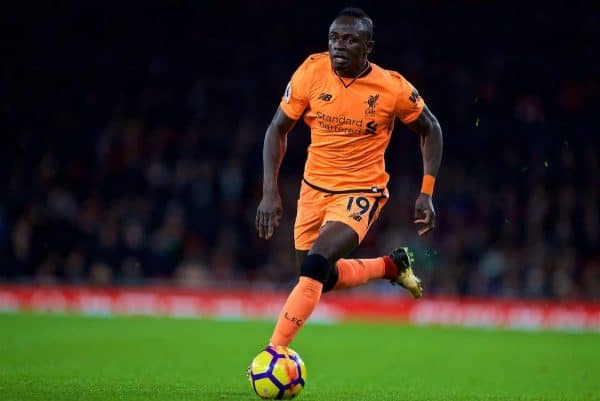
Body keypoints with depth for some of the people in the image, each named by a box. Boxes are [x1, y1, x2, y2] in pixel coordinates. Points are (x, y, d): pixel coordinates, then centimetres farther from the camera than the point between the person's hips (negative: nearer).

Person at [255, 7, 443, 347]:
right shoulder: (311, 72, -12)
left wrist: (427, 194, -4)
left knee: (315, 266, -25)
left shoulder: (393, 88, -16)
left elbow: (430, 129, 2)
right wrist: (270, 191, -10)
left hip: (361, 193, -4)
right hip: (315, 189, 4)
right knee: (323, 279, 13)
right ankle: (392, 266, 39)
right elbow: (278, 129, -1)